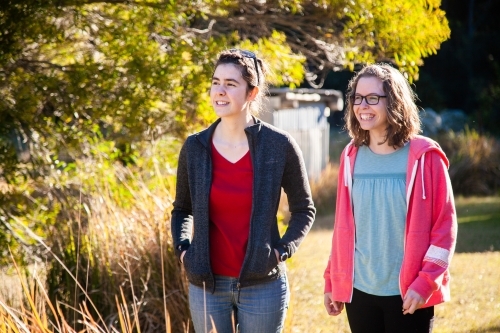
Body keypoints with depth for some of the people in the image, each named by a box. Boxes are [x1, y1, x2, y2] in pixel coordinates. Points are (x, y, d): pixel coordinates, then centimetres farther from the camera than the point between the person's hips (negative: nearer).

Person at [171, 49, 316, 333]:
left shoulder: (280, 146, -6)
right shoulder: (195, 148, 0)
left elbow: (304, 209, 4)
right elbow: (182, 209, 14)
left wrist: (282, 250, -9)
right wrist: (182, 248, -2)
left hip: (262, 285, -2)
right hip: (207, 285, 2)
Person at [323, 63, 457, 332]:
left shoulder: (424, 156, -7)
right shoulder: (351, 157, 6)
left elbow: (445, 224, -7)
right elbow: (343, 224, 12)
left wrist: (426, 282, -15)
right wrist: (332, 280, 11)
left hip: (409, 294, -4)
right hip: (359, 291, 4)